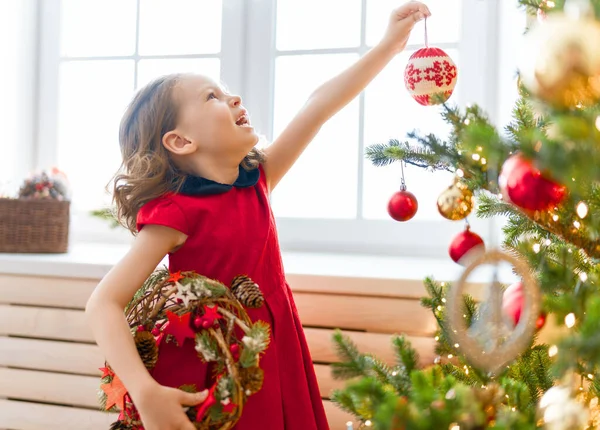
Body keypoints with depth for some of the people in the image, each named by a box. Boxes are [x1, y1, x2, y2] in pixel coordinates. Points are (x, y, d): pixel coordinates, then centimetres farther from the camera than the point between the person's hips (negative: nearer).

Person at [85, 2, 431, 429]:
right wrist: (146, 393, -34)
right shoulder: (177, 213, -18)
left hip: (275, 367, 6)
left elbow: (319, 106, 2)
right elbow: (103, 304, -23)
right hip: (207, 383, -6)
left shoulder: (255, 182, 0)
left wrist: (389, 45, 0)